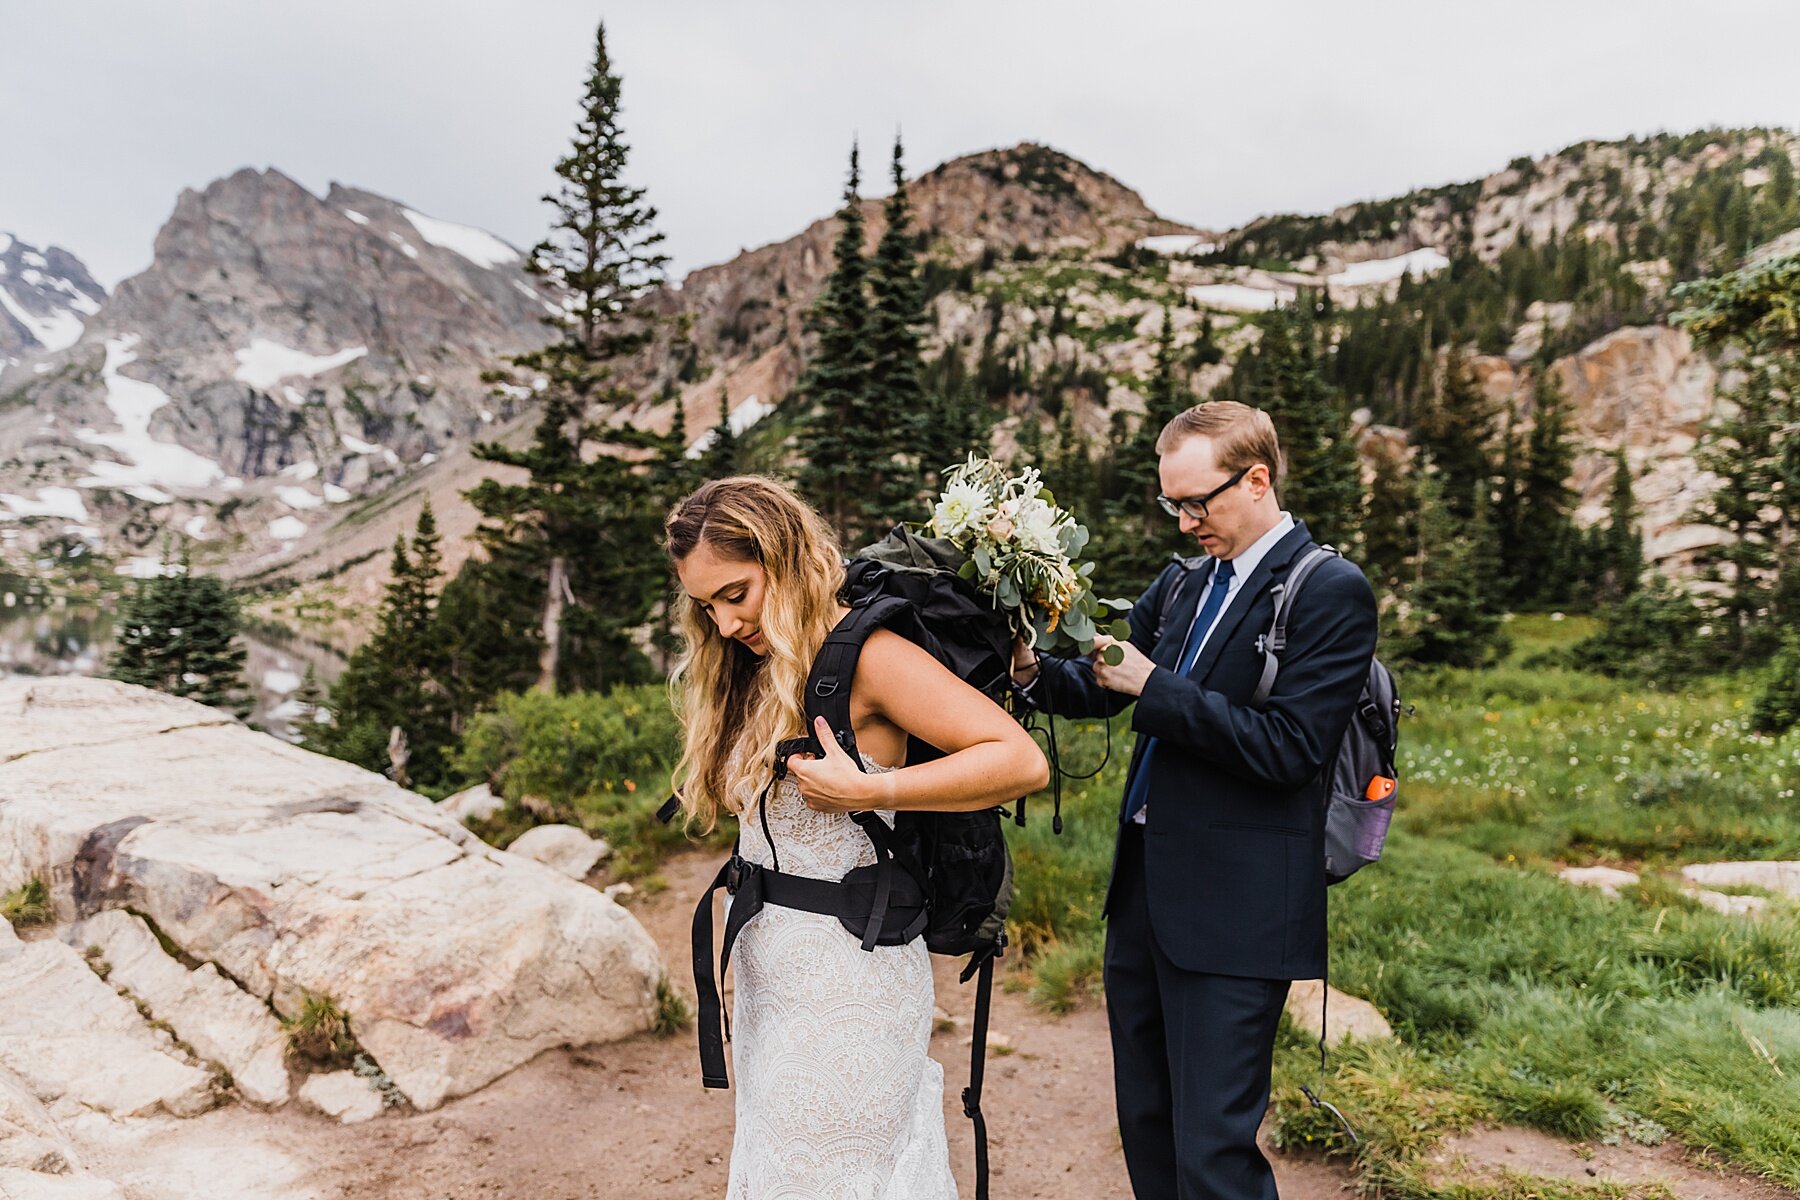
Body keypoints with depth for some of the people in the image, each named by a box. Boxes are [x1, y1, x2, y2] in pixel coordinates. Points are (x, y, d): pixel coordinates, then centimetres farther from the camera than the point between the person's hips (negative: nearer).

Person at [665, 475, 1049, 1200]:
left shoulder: (862, 654, -17)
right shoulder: (757, 672, 8)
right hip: (769, 972, 8)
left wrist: (865, 792, -25)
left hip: (845, 984, -8)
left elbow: (1022, 761, -24)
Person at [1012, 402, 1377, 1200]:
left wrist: (1154, 687, -17)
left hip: (1231, 912, -7)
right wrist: (1033, 671, -5)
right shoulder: (1182, 584, 11)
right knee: (1144, 1124, 19)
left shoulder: (1330, 591, -10)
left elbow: (1289, 747, -18)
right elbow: (1101, 691, 15)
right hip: (1143, 892, 7)